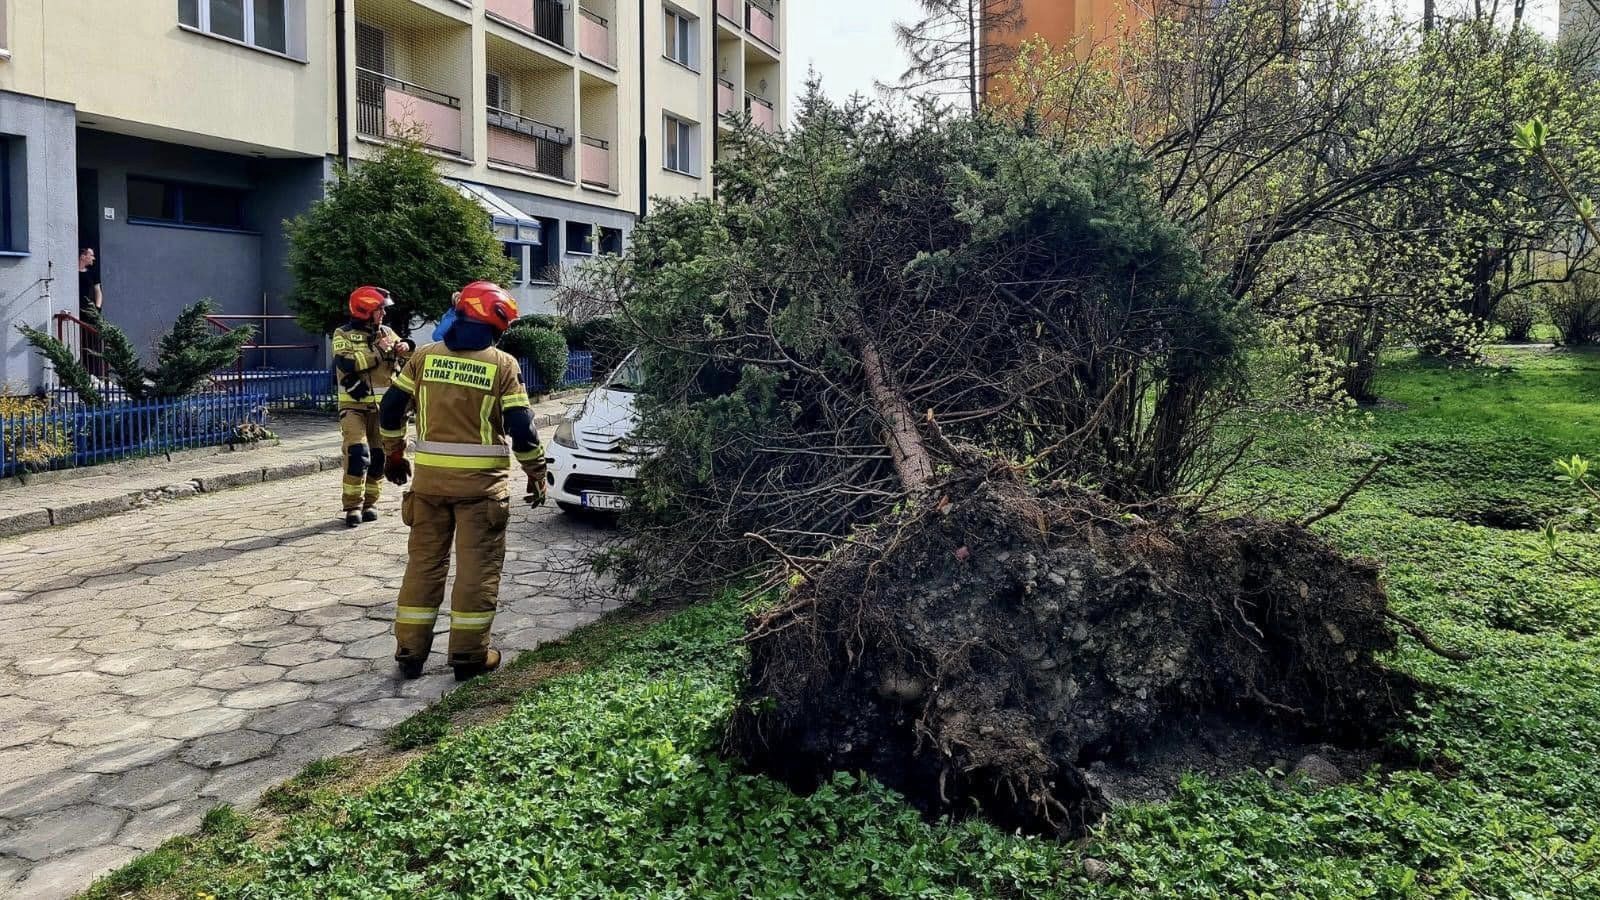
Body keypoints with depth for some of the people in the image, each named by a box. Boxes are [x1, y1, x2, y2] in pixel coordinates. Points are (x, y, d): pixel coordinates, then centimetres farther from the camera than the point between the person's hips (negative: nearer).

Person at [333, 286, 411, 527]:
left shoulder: (386, 332, 10)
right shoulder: (344, 334, -2)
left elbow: (404, 363, 13)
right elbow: (346, 363, -19)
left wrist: (404, 350, -9)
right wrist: (377, 350, -19)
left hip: (382, 405, 5)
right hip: (354, 405, -4)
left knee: (378, 456, 7)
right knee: (357, 453, -16)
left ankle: (370, 503, 19)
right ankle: (352, 506, -8)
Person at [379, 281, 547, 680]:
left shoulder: (425, 356, 4)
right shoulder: (503, 364, -7)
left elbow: (391, 410, 6)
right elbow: (521, 429, -9)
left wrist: (395, 454, 21)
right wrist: (537, 475, 3)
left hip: (429, 475, 4)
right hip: (481, 480, -4)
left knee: (424, 560, 13)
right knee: (477, 565, 5)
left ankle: (410, 651, 18)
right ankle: (469, 655, 10)